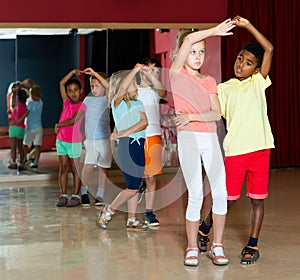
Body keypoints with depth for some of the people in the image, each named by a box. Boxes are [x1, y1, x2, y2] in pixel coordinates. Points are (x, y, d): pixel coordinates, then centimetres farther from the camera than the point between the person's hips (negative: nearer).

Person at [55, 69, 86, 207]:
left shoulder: (82, 106, -8)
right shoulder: (66, 102, 6)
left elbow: (73, 121, -20)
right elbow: (61, 83, 7)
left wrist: (58, 125, -10)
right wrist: (72, 72, 5)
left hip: (75, 141, -5)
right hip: (61, 140, 5)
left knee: (75, 169, 3)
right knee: (63, 168, 7)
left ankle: (76, 196, 9)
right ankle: (63, 195, 12)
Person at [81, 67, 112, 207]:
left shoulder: (106, 99, 1)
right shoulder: (87, 100, 10)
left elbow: (108, 86, -19)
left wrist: (94, 73, -21)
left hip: (104, 139, -1)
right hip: (89, 138, 1)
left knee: (103, 168, 4)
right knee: (88, 166, -12)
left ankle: (100, 196, 14)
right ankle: (84, 193, 2)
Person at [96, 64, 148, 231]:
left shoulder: (138, 103, 15)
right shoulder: (117, 102, -3)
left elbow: (144, 122, -1)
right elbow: (123, 88, -26)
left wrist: (124, 132, -15)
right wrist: (135, 70, -22)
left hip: (139, 145, 7)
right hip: (127, 146, -7)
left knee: (137, 185, 9)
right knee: (133, 187, -6)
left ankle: (132, 220, 18)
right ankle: (108, 212, 10)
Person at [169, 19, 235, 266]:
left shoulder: (209, 81, 14)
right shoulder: (177, 74, 2)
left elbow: (217, 114, 2)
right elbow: (188, 39, -13)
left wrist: (191, 116, -12)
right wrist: (215, 31, -5)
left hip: (210, 139, 4)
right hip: (188, 139, -4)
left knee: (220, 193, -2)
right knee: (196, 195, -7)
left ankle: (217, 245, 10)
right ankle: (192, 248, 7)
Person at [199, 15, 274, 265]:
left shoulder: (258, 83, 9)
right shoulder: (224, 89, 10)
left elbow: (269, 49, 1)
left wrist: (247, 26, -1)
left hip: (260, 148, 1)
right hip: (234, 150, -1)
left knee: (257, 198, 4)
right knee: (228, 198, 3)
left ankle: (253, 245, 15)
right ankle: (204, 230, 26)